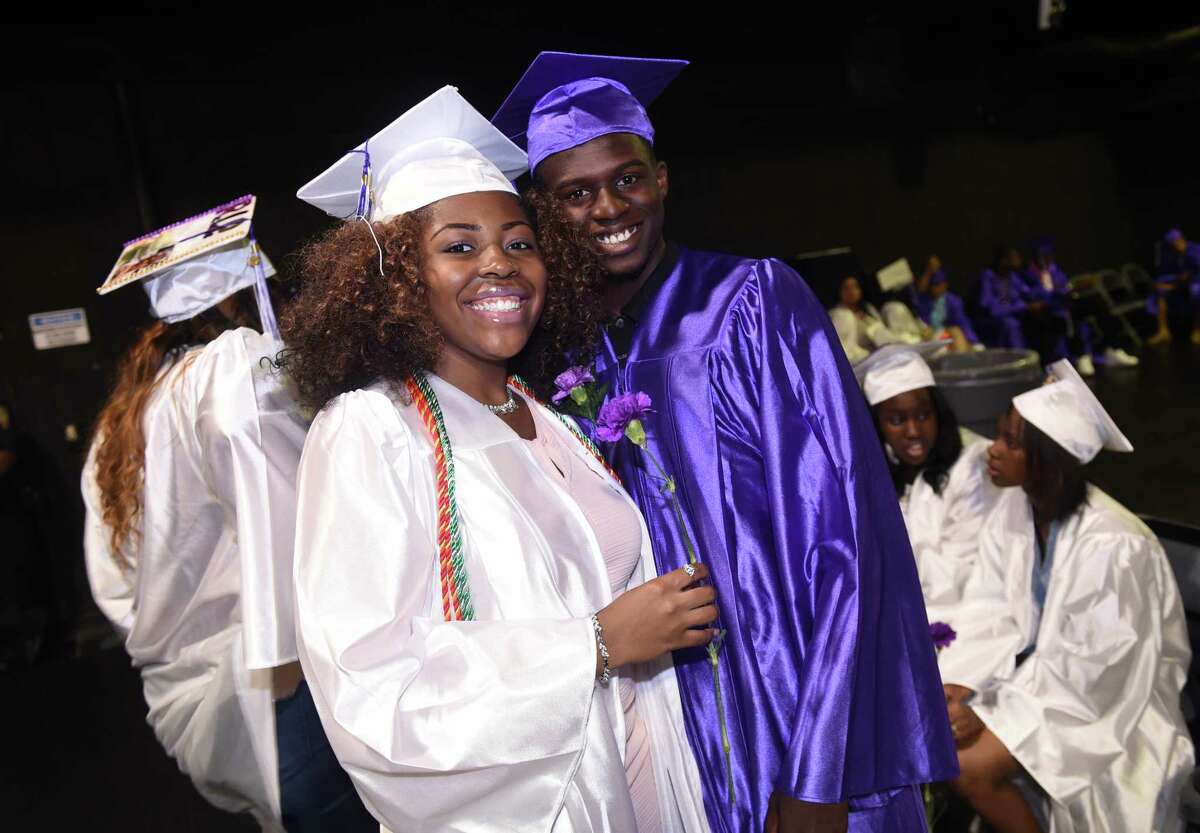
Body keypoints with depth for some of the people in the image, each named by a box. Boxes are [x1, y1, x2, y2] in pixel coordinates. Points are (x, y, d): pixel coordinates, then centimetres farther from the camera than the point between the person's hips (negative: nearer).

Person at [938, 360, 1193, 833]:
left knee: (969, 766, -20)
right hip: (1039, 667, 7)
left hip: (1103, 698, -7)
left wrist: (991, 714, -21)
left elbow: (1087, 670, -24)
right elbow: (992, 612, -4)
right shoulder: (1015, 508, -7)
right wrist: (954, 685, -18)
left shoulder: (1112, 546, -29)